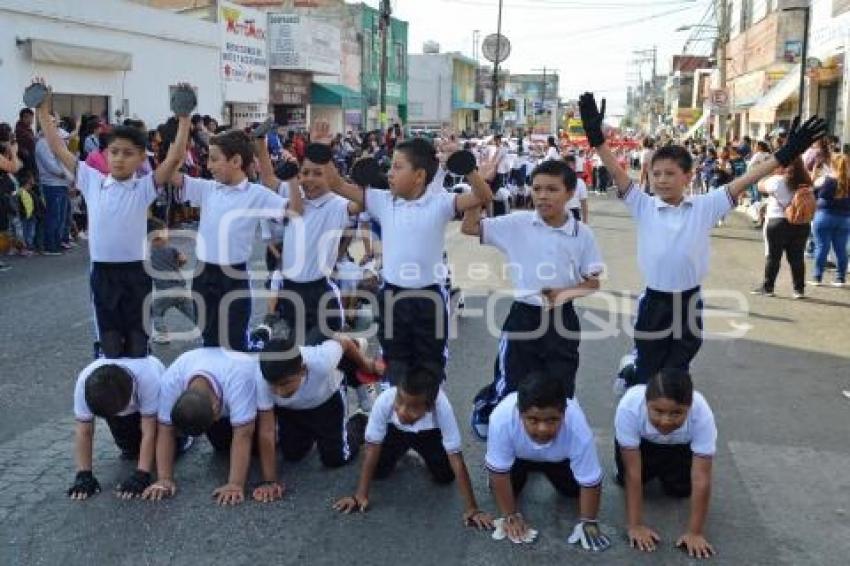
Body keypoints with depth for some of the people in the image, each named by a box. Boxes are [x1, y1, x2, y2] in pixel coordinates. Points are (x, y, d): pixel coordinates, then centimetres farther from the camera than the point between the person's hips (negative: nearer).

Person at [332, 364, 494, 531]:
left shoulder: (442, 408, -42)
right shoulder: (384, 401, -40)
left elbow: (456, 458, -37)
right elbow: (372, 448, -29)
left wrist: (472, 509, -37)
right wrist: (360, 496, -29)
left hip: (429, 434, -1)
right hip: (395, 431, 1)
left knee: (445, 476, -12)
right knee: (378, 471, -12)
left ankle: (425, 454, 21)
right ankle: (400, 452, 21)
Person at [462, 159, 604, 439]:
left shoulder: (582, 234, -4)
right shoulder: (517, 224, -5)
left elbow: (593, 283, 1)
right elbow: (469, 227, -6)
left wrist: (565, 293, -18)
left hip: (562, 320, 1)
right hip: (524, 316, -1)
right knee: (510, 389, 5)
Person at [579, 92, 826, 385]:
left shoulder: (705, 207, -4)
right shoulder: (643, 207, -6)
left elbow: (741, 183, -9)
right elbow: (618, 174, -16)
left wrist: (785, 154, -16)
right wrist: (597, 138, -28)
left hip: (689, 303, 1)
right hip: (655, 303, -1)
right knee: (646, 376, 12)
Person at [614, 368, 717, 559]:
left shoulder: (702, 414, -40)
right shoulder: (629, 407, -42)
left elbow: (701, 479, -34)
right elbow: (633, 472, -34)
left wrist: (695, 532, -32)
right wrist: (635, 525, -31)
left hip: (681, 445, 0)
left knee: (680, 489, -8)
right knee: (626, 479, -11)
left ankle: (664, 470, 24)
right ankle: (653, 468, 20)